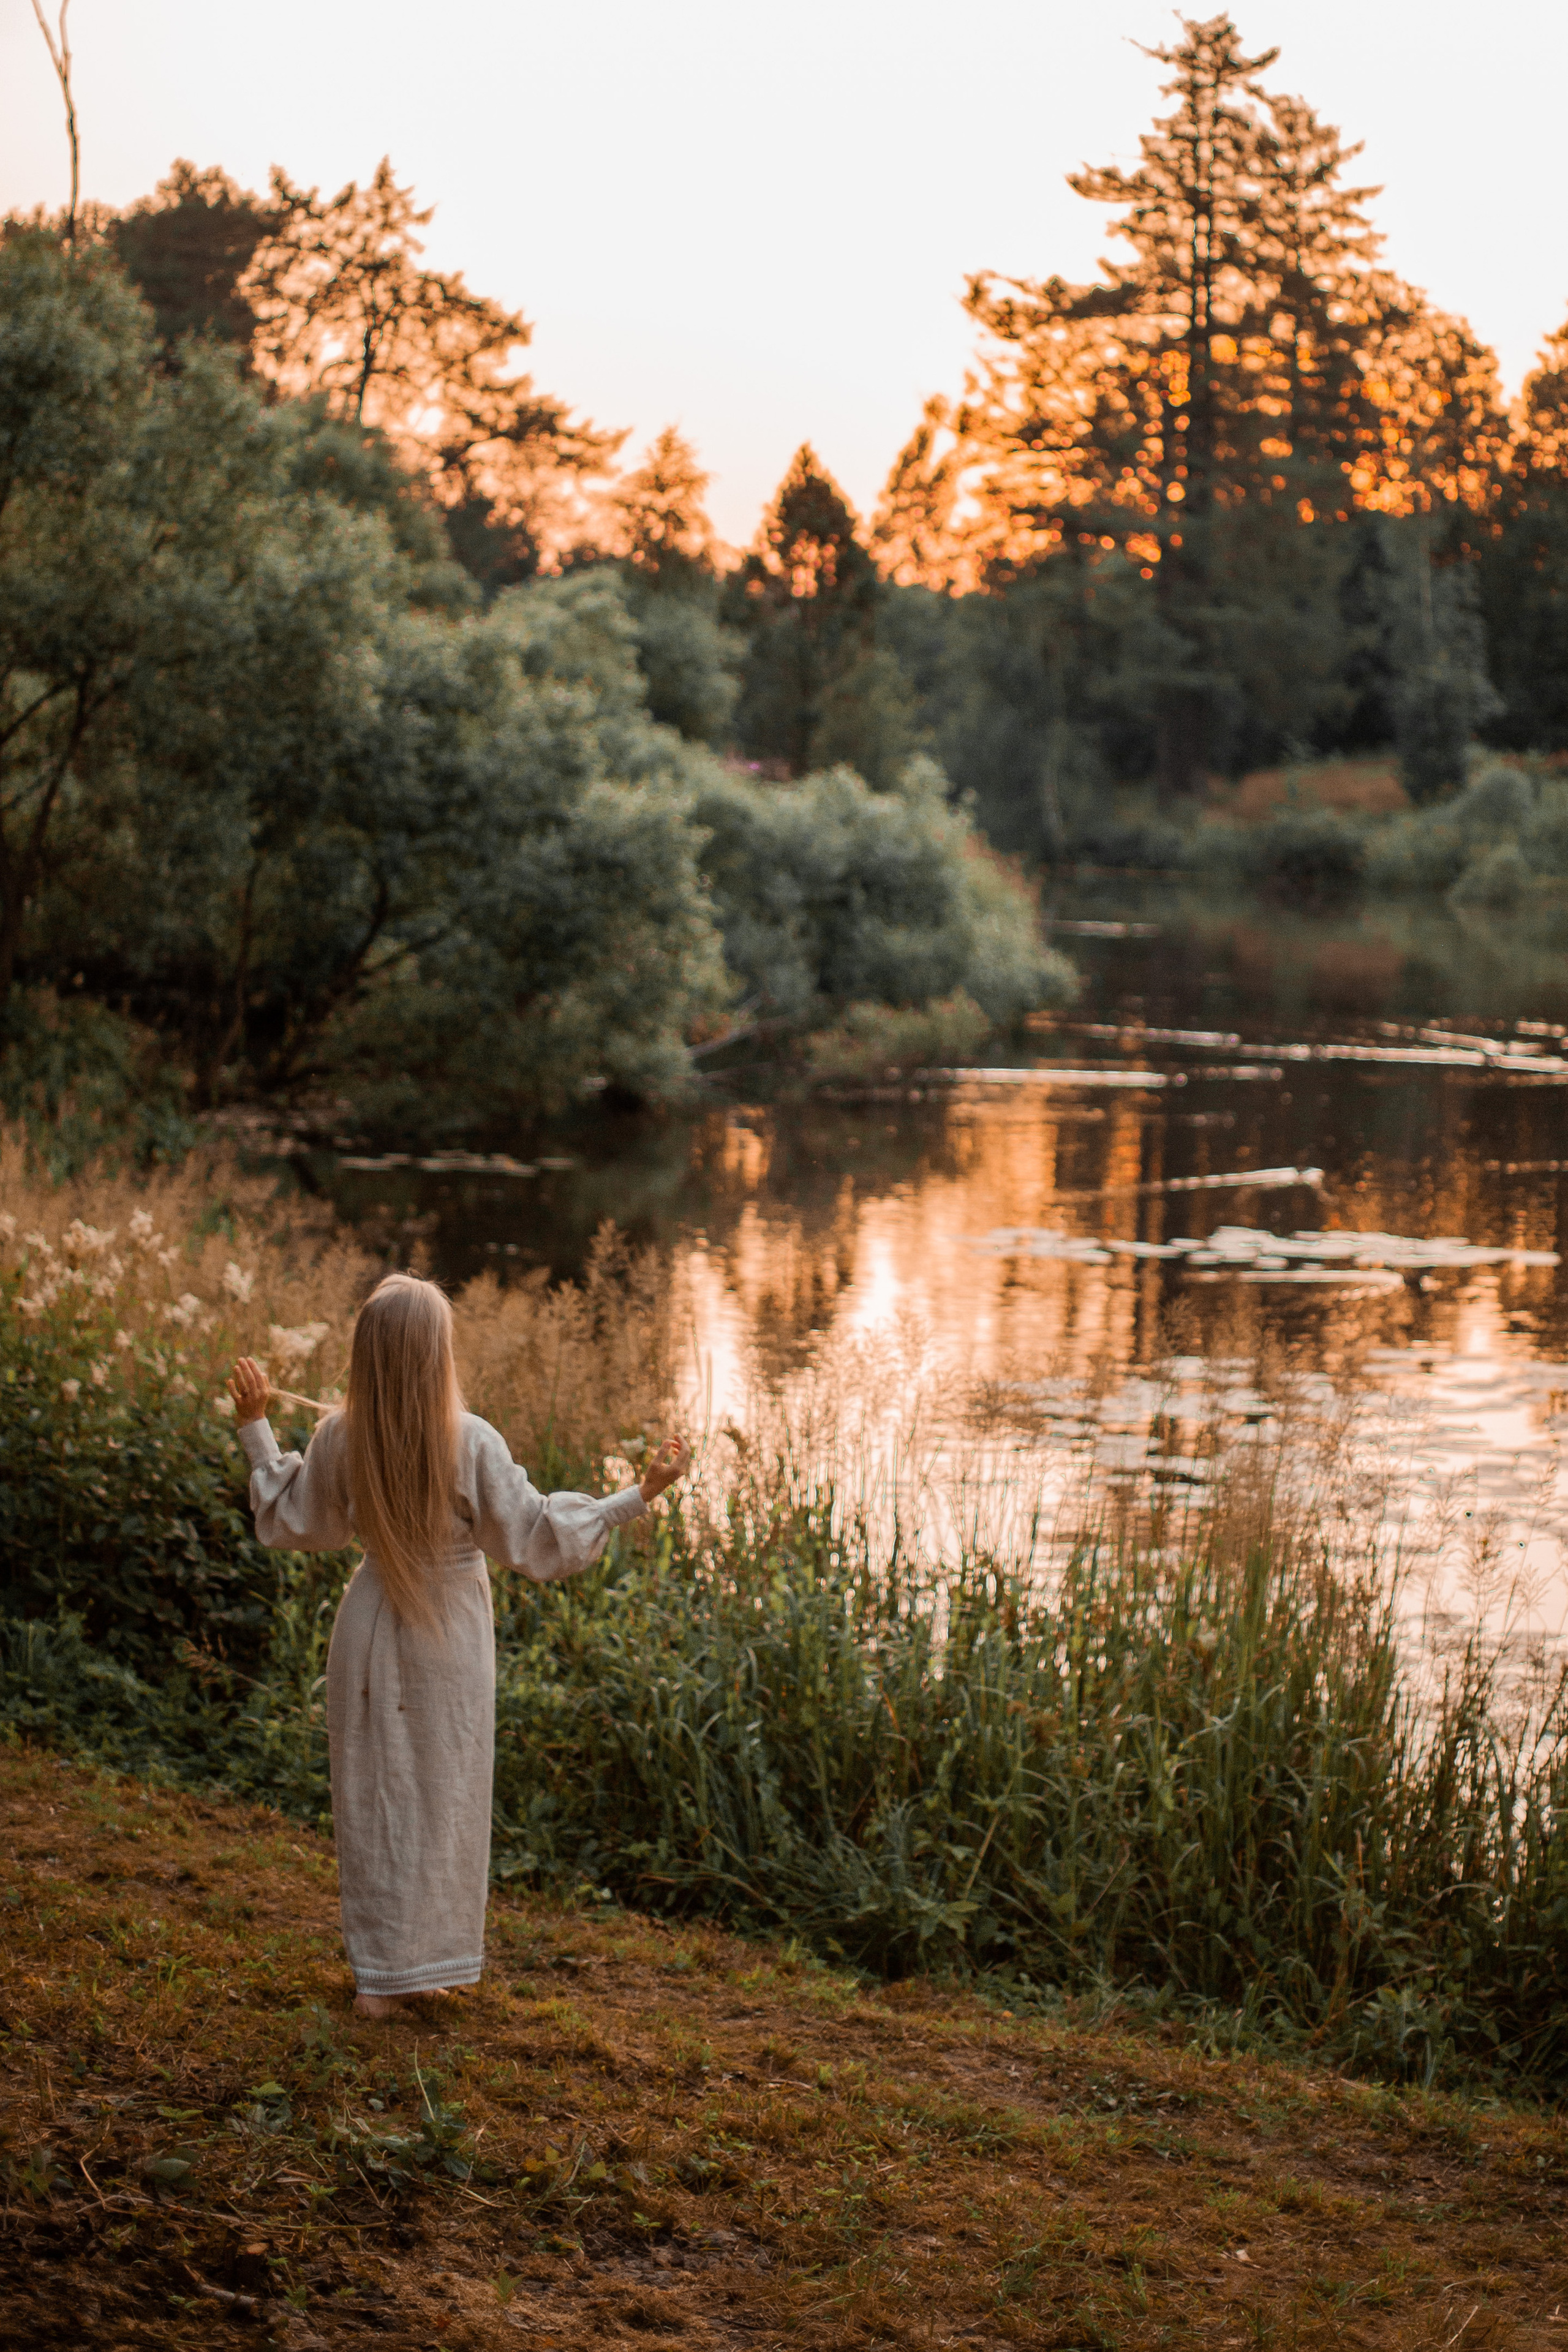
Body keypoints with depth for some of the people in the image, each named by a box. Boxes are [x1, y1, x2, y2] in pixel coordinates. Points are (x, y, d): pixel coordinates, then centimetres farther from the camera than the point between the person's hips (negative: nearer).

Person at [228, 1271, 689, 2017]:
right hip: (449, 1630, -3)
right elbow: (535, 1536, -15)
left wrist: (255, 1429, 15)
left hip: (372, 1625, 3)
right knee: (438, 1793, 11)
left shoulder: (340, 1439, -11)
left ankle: (378, 1966, 23)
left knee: (374, 1791, 15)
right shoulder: (471, 1443, -21)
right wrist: (639, 1495, -11)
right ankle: (399, 1972, 16)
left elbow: (288, 1520, 4)